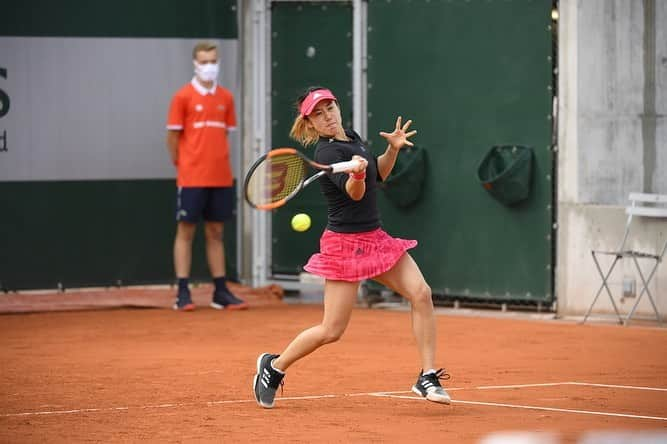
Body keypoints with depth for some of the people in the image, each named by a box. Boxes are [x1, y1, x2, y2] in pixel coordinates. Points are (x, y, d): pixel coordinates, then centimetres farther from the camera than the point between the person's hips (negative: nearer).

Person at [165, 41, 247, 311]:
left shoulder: (226, 98, 9)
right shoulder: (183, 97, -3)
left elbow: (226, 134, 14)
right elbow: (173, 136, 0)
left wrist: (217, 162, 7)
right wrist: (182, 165, 4)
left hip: (221, 178, 4)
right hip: (191, 178, -4)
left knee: (216, 232, 9)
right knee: (186, 231, -1)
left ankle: (220, 291, 12)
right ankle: (182, 292, 0)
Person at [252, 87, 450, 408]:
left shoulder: (351, 137, 8)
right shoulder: (326, 152, -17)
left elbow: (379, 175, 21)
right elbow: (355, 193, -30)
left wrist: (392, 149, 5)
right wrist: (357, 175, -50)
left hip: (374, 237, 8)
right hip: (346, 243, -8)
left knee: (421, 293, -10)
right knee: (331, 331, -4)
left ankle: (427, 377, -5)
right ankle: (274, 366, 19)